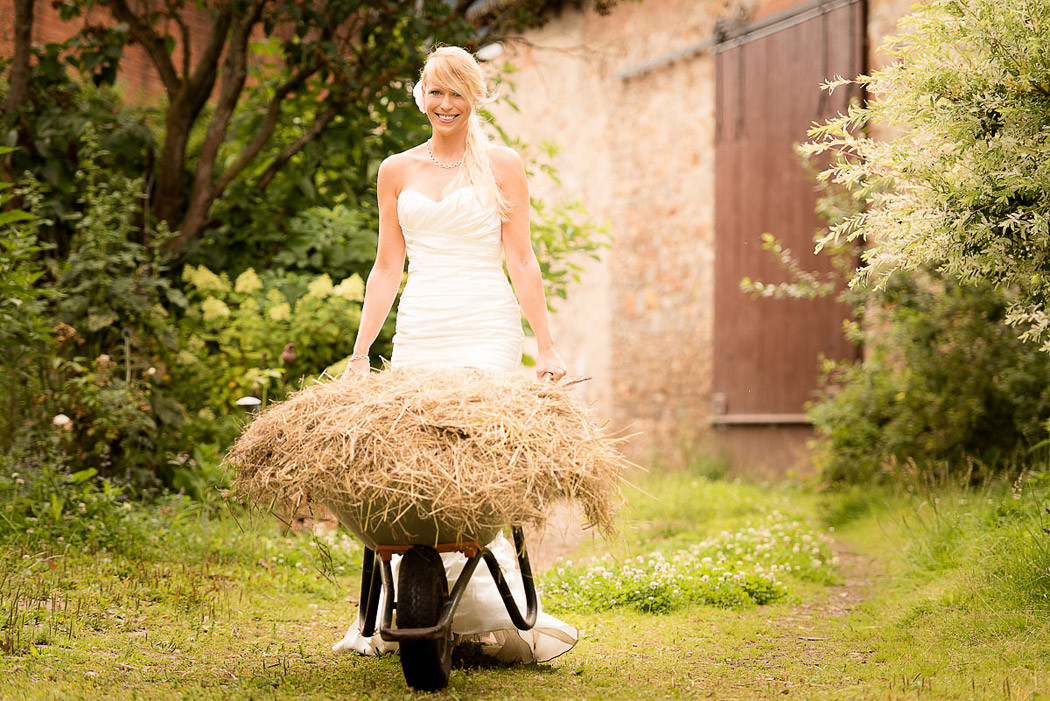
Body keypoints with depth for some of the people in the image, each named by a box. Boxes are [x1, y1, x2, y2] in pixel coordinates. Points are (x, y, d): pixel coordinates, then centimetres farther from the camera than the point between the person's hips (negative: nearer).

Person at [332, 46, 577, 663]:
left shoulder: (503, 165, 6)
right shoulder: (397, 171, 14)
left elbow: (521, 259, 3)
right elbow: (388, 267, 15)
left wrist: (547, 345, -3)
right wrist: (360, 354, 10)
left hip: (487, 333, -3)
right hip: (418, 334, 3)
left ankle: (493, 618, -8)